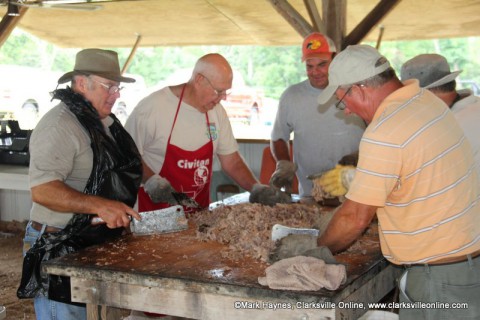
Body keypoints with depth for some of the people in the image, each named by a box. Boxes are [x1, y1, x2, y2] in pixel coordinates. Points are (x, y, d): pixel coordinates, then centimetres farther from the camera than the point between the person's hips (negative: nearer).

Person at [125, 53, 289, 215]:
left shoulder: (217, 111, 7)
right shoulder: (152, 107, -11)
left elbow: (232, 161, 14)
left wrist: (257, 188, 1)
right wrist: (150, 180, -20)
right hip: (155, 214, -5)